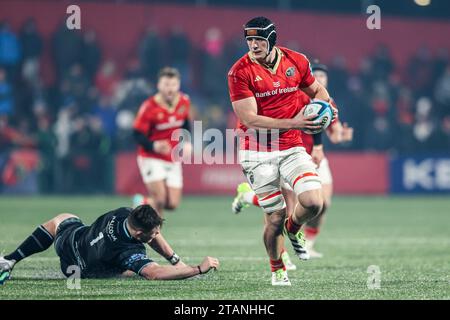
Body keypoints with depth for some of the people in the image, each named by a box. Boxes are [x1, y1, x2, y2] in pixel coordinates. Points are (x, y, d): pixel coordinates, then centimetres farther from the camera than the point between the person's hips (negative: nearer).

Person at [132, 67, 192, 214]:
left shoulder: (184, 102, -4)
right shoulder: (149, 107, -19)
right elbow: (138, 134, -15)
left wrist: (186, 142, -1)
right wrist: (154, 146, -33)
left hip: (173, 161, 5)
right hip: (152, 158, -5)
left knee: (172, 204, 0)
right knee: (160, 199, -21)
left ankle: (142, 202, 28)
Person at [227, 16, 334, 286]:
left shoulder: (296, 61, 1)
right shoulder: (240, 72, -11)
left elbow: (317, 90, 21)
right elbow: (250, 119, -16)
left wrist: (321, 101, -3)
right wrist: (292, 123, -23)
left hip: (292, 147, 3)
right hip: (258, 152, -3)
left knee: (313, 203, -15)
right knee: (276, 217, -1)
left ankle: (293, 228, 21)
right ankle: (277, 269, 25)